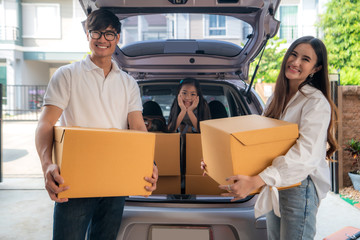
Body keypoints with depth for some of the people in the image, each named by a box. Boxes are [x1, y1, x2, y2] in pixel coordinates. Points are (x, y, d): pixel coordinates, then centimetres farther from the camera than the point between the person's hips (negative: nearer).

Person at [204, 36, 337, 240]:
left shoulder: (317, 103, -15)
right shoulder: (277, 98, 11)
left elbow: (305, 154, -28)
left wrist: (255, 182, -39)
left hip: (300, 187, -7)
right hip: (273, 186, 7)